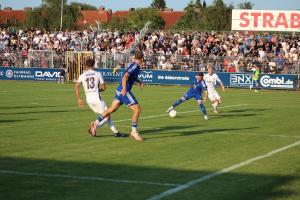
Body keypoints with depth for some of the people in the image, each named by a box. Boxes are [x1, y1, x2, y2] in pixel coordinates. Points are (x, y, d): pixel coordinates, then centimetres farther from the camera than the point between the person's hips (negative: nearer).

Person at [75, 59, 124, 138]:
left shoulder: (82, 76, 7)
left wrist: (79, 99, 0)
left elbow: (76, 86, -4)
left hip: (88, 99, 5)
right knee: (107, 116, 2)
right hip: (96, 97, -5)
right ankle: (95, 125, -21)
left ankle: (115, 131, 13)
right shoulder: (98, 74, 1)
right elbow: (104, 88, 2)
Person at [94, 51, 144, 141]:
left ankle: (96, 123, 16)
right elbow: (125, 76, -27)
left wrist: (139, 81, 18)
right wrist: (124, 88, -38)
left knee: (112, 109, 13)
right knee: (137, 109, -7)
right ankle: (134, 132, -3)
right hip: (124, 91, -10)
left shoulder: (136, 66, 14)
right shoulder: (135, 66, -14)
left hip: (120, 91, 10)